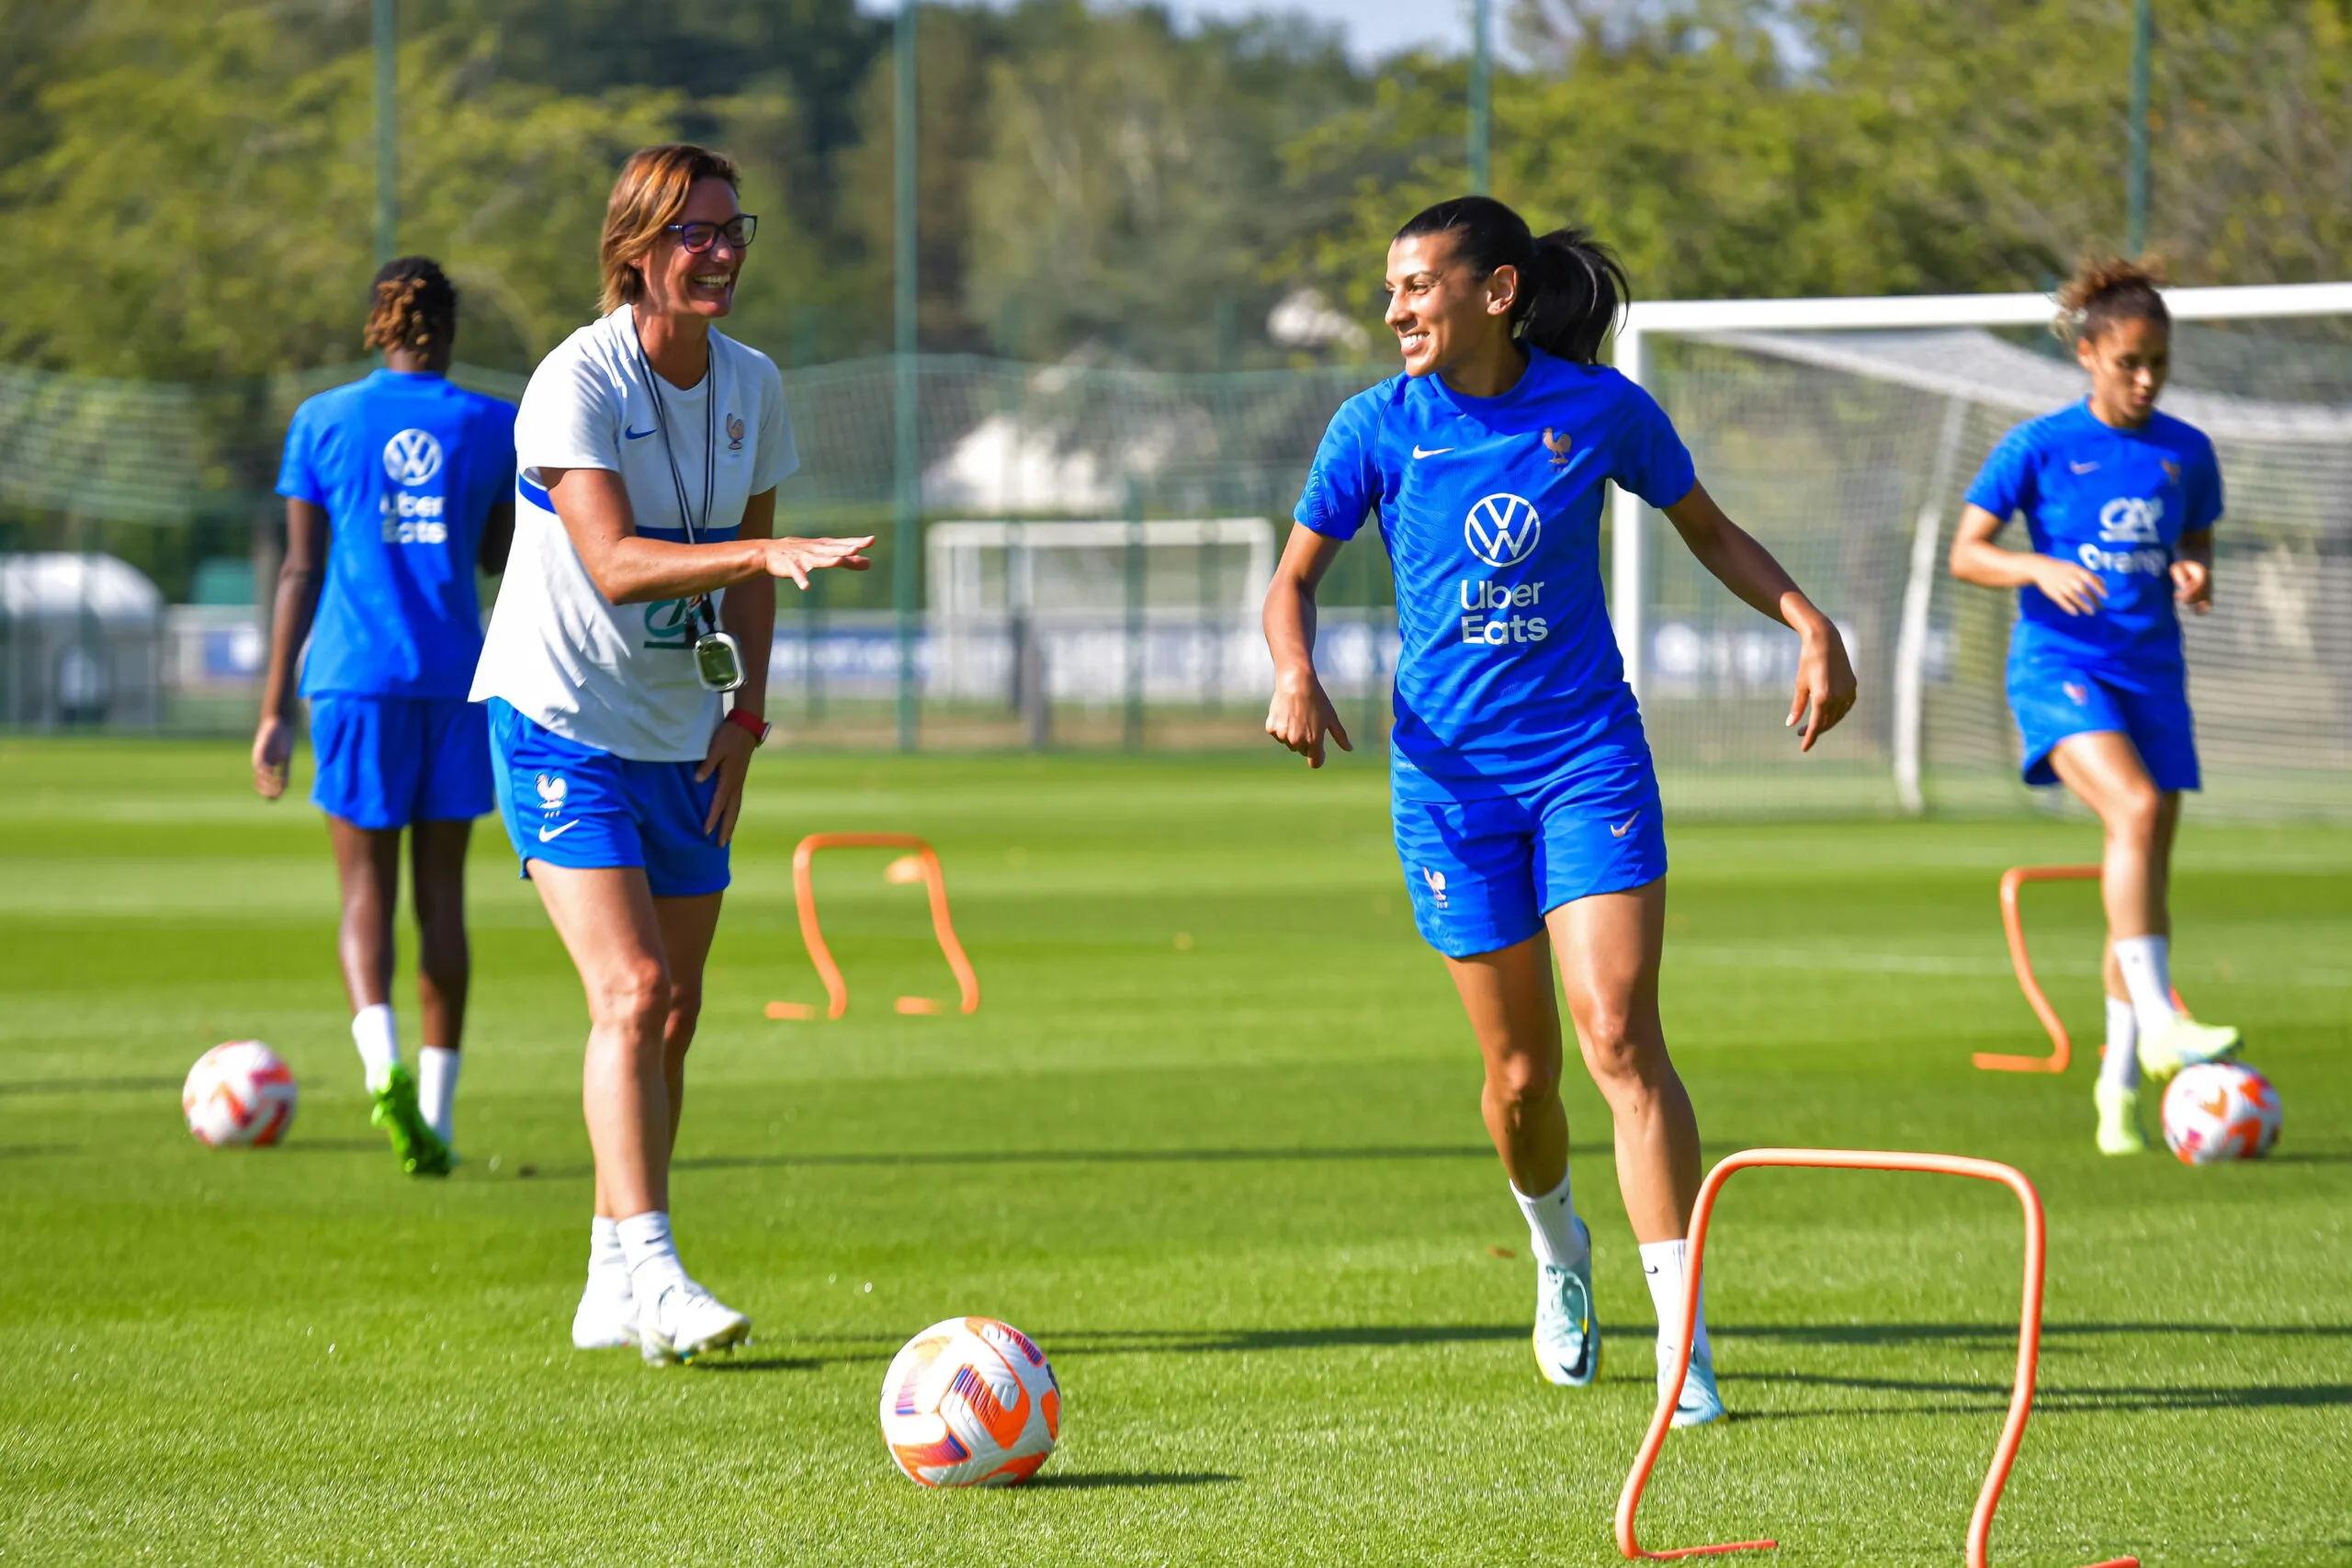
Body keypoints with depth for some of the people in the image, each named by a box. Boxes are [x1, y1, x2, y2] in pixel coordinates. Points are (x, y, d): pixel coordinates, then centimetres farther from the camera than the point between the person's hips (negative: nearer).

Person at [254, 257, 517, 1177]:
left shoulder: (323, 421, 2)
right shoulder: (491, 426, 3)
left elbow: (301, 571, 0)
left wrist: (276, 710, 2)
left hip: (356, 676, -1)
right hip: (457, 678, 1)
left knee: (365, 891, 3)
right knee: (441, 891, 10)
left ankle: (382, 1058, -25)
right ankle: (435, 1111, 7)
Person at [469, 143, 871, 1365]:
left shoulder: (752, 385, 4)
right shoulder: (577, 383, -17)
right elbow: (615, 564, -28)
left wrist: (744, 717, 5)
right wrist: (764, 553, -39)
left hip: (684, 743, 7)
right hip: (560, 719, -7)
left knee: (671, 1013, 7)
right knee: (631, 992, -18)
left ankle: (614, 1289, 16)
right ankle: (649, 1272, -21)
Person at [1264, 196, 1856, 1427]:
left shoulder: (1599, 410, -4)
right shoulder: (1379, 428, -4)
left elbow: (1708, 531, 11)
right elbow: (1295, 578, 5)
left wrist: (1807, 620, -5)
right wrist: (1295, 672, -16)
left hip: (1588, 756, -1)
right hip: (1449, 771, 1)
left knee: (1619, 1035, -15)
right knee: (1519, 1069, 6)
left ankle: (1684, 1339, -14)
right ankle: (1558, 1255, 39)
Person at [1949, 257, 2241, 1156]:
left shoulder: (2185, 453, 7)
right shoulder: (2040, 448, -3)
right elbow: (1965, 553, -2)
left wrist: (2197, 575, -3)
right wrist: (2041, 569, -20)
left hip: (2150, 670, 5)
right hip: (2059, 664, -5)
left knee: (2150, 874, 4)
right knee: (2137, 809, -29)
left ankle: (2119, 1083, 15)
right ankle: (2158, 1022, -30)